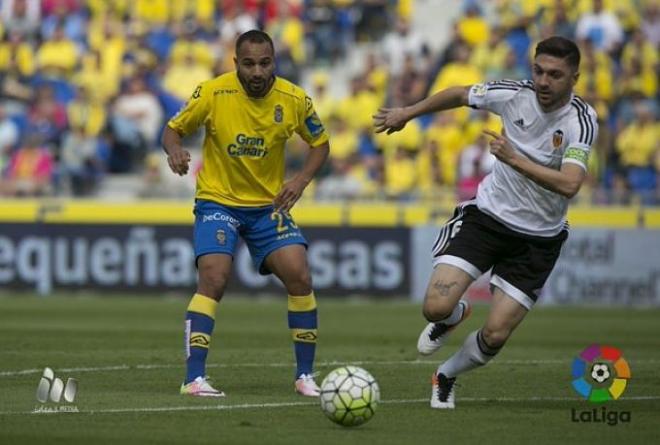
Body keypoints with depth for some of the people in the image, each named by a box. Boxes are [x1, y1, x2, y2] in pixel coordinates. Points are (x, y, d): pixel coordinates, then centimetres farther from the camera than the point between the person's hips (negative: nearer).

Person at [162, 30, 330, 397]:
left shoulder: (294, 99, -9)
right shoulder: (213, 93, -15)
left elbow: (320, 143, 6)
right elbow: (173, 129, -3)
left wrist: (302, 180, -11)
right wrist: (175, 151, -27)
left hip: (269, 203, 3)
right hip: (218, 201, -2)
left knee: (300, 276, -12)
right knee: (214, 279, -22)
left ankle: (306, 375, 3)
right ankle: (194, 378, -18)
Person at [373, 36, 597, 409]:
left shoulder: (582, 120, -20)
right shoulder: (515, 94, -11)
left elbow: (569, 184, -35)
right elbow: (459, 94, 10)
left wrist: (514, 159, -38)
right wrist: (408, 113, 20)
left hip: (539, 238, -2)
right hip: (488, 214, 2)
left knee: (495, 336, -6)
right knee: (436, 306, -15)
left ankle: (446, 377, 27)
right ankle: (454, 315, 24)